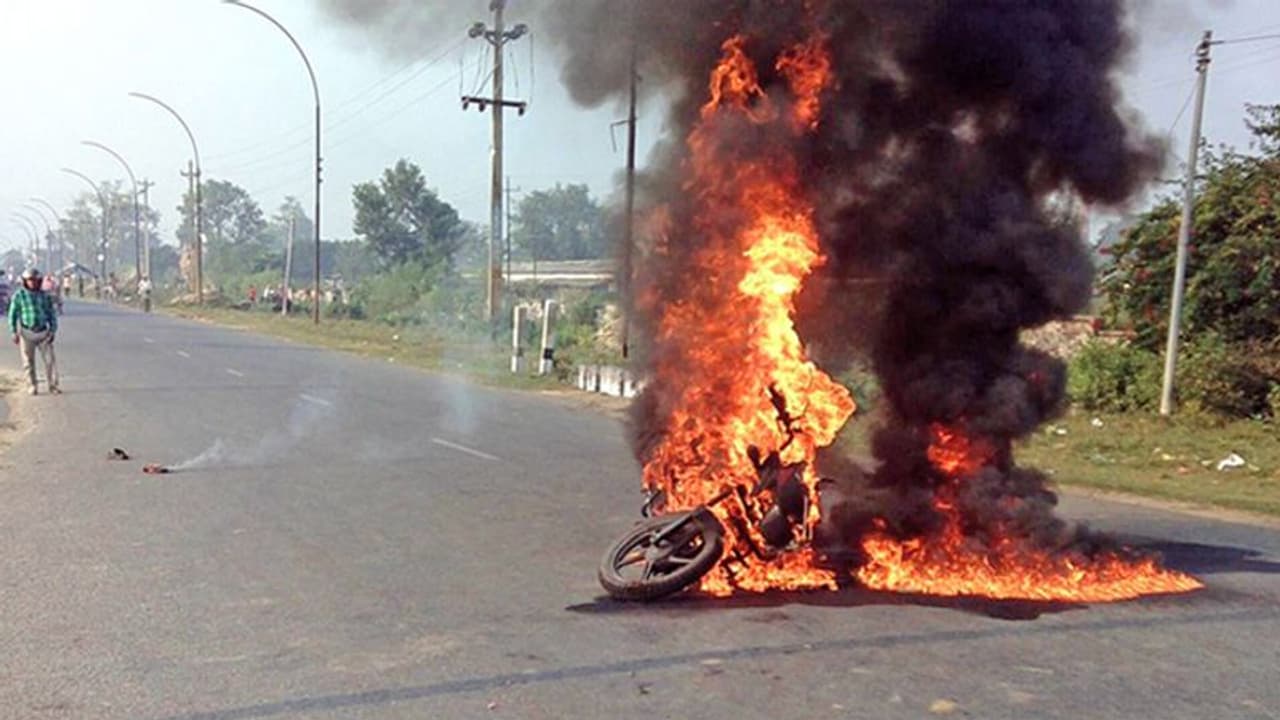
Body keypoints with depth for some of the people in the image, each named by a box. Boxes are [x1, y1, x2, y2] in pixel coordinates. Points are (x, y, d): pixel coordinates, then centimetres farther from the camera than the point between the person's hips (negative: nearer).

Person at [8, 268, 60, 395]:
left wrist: (52, 331, -2)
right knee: (29, 362, 3)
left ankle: (53, 385, 0)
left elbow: (52, 314, 8)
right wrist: (14, 333, -7)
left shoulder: (44, 296, 5)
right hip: (26, 333, -1)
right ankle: (33, 386, 16)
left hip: (43, 333, 1)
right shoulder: (19, 295, -1)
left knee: (50, 360, -6)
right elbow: (13, 315, 0)